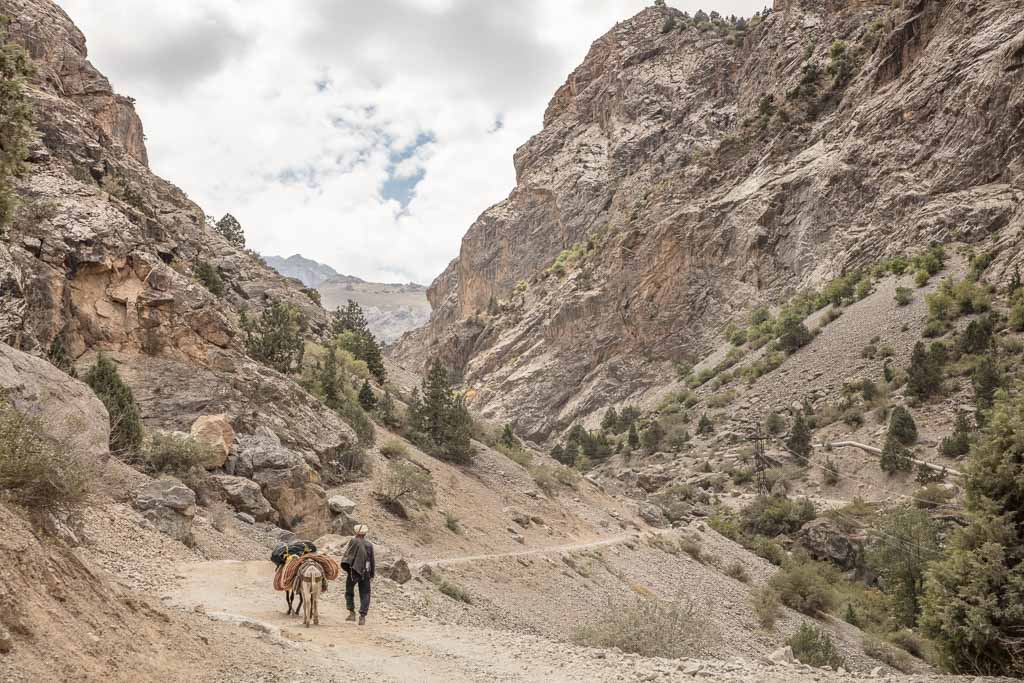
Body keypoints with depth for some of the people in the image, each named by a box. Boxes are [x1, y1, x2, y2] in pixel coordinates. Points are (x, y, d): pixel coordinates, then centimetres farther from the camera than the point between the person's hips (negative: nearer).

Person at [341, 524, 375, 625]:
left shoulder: (354, 541, -7)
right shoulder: (369, 545, 4)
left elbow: (346, 554, -8)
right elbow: (372, 561, 8)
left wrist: (346, 567, 5)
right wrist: (372, 574, 16)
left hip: (354, 571, -3)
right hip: (365, 573, 3)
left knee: (349, 592, 14)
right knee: (365, 594, 7)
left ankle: (352, 613, 8)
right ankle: (362, 616, 3)